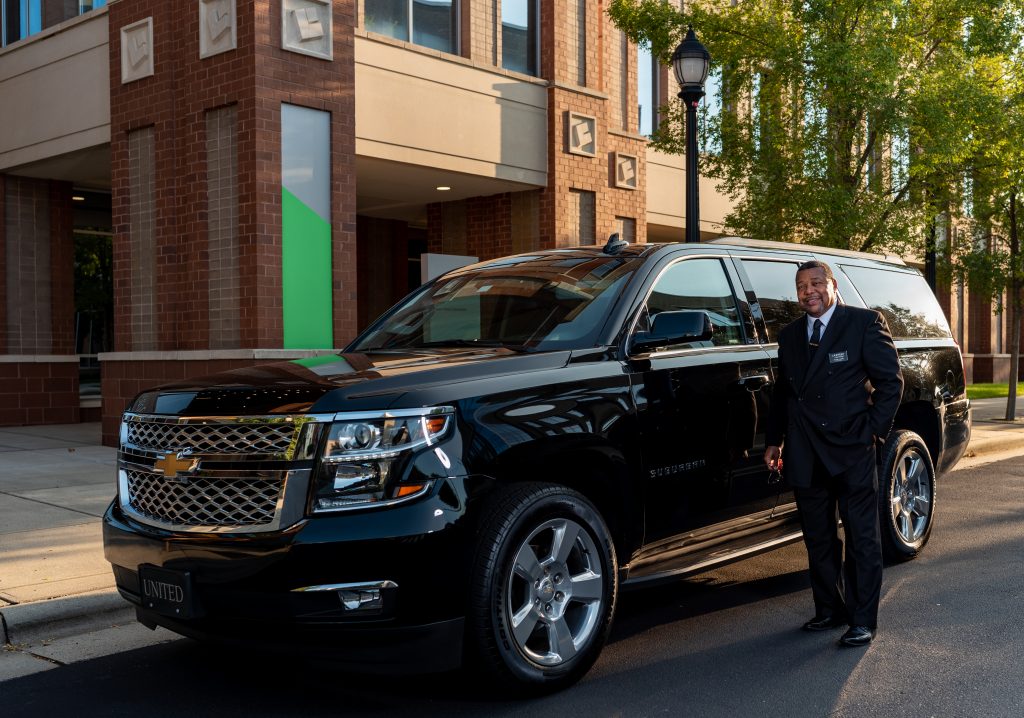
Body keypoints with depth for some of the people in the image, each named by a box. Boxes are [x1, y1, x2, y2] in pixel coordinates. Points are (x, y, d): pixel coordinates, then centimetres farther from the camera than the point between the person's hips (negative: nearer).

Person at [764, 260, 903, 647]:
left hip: (852, 450, -5)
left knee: (862, 539, 2)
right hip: (806, 456, 5)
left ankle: (862, 620, 10)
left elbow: (890, 380, -3)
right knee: (818, 539, 12)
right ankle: (829, 610, 25)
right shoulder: (790, 335, 13)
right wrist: (774, 440, 14)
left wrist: (874, 429, -9)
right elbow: (781, 393, 18)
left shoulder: (865, 323, -3)